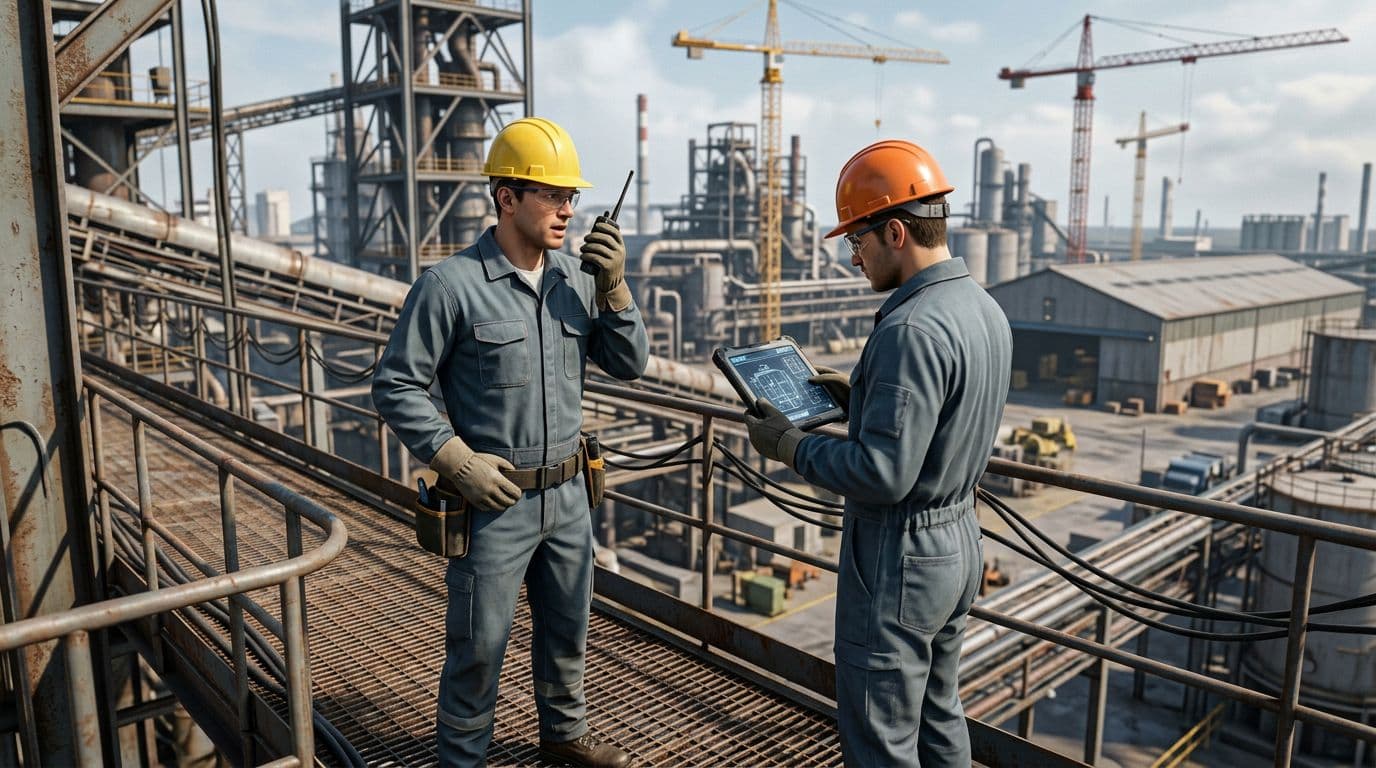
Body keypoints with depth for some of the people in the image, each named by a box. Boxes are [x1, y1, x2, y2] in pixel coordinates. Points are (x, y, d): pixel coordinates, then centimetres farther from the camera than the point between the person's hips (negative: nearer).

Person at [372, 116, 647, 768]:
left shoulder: (577, 278, 1)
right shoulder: (451, 285, -14)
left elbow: (629, 365, 3)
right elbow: (394, 385, -10)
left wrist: (614, 287, -10)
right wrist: (456, 459, -16)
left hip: (568, 494, 6)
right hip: (493, 500, -5)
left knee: (567, 630, 22)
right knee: (479, 648, 10)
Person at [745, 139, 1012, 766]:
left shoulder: (911, 329, -26)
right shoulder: (984, 309, 5)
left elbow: (882, 473, -28)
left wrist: (788, 445, -15)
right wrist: (859, 396, 10)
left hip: (899, 557, -10)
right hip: (959, 543, 10)